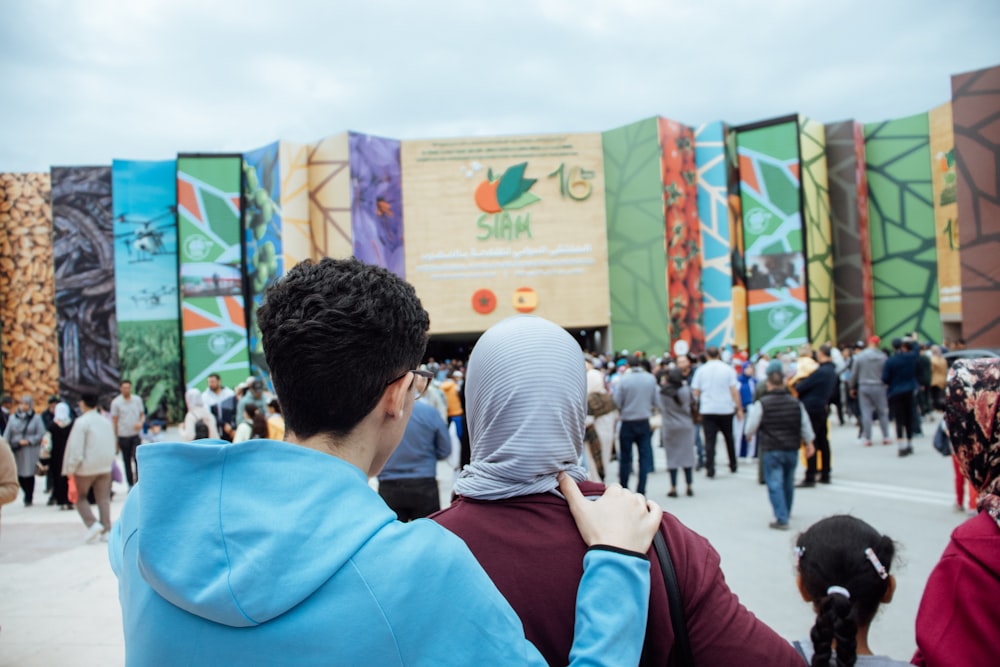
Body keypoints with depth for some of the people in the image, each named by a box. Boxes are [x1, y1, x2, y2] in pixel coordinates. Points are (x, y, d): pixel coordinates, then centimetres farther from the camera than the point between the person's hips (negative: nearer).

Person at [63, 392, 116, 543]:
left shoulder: (82, 422, -13)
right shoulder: (106, 421, 8)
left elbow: (76, 447, -15)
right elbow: (112, 444, 13)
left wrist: (71, 468, -9)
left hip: (86, 467, -5)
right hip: (105, 466, 6)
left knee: (80, 497, 10)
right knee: (103, 498, 7)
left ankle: (92, 524, -6)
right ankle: (106, 530, 6)